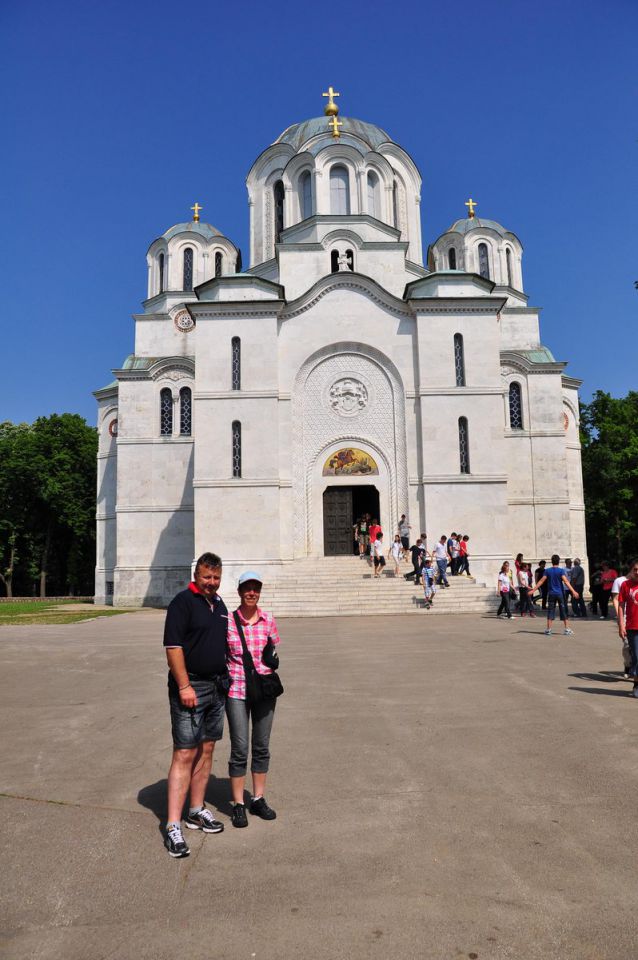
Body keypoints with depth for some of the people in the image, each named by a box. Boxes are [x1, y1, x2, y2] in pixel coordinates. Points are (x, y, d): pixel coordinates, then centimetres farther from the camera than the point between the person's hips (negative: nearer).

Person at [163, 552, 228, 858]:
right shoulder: (183, 602, -11)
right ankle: (173, 827, -2)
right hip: (190, 688, -8)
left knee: (206, 750, 14)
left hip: (216, 686, 8)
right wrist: (184, 686, -20)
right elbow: (173, 646, -17)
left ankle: (196, 810, 27)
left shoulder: (219, 604, 13)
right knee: (184, 754, -7)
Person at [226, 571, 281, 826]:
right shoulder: (228, 621, -7)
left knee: (262, 746, 13)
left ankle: (258, 799, 28)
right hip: (237, 691, -3)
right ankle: (238, 804, 16)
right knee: (239, 749, 1)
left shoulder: (268, 620, 0)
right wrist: (224, 680, -5)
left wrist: (270, 671, 0)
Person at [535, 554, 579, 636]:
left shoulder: (547, 571, 1)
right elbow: (565, 581, -17)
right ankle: (566, 629, 9)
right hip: (560, 593, -2)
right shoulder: (561, 570, -6)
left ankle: (548, 629, 2)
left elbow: (541, 581, -3)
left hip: (551, 594, 2)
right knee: (563, 611, 7)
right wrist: (573, 591, -20)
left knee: (550, 611, 5)